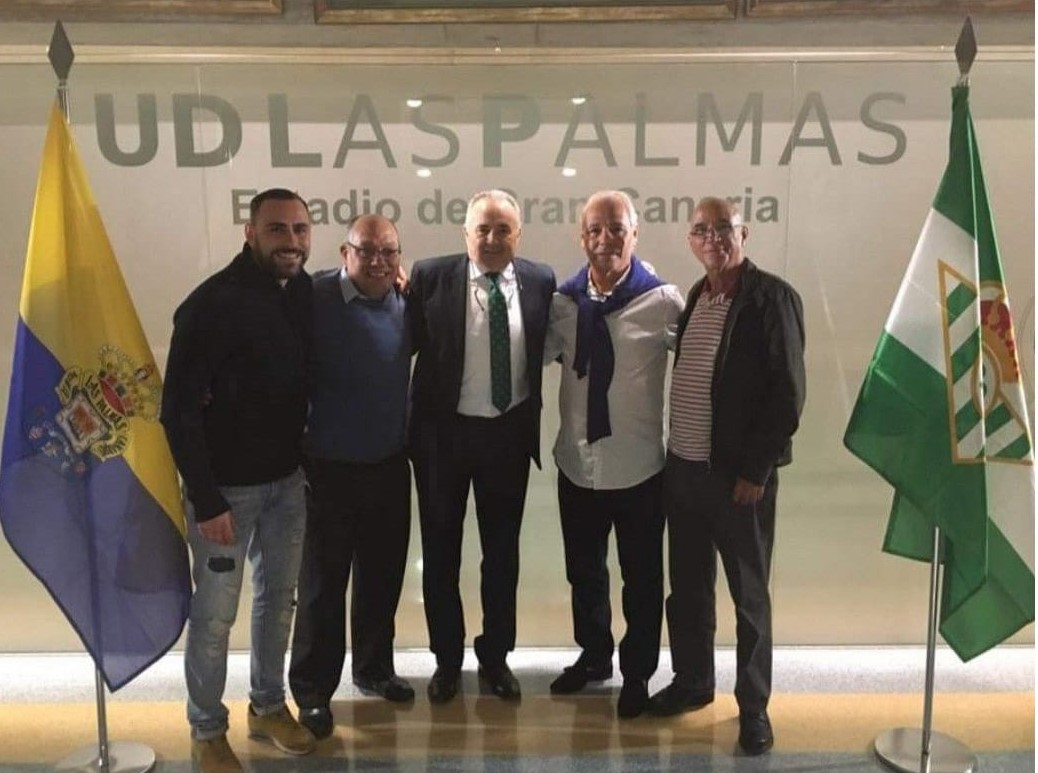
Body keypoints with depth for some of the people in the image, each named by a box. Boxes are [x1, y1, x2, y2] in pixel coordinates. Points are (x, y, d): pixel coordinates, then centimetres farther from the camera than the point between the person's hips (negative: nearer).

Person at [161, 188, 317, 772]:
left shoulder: (305, 291, 0)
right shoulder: (213, 303, -18)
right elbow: (179, 409, -17)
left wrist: (304, 460, 5)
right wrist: (206, 500, -18)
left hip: (288, 479, 6)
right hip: (227, 485, -5)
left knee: (279, 597, 17)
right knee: (215, 612, 7)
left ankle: (269, 706, 37)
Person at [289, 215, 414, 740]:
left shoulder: (406, 303, 1)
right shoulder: (314, 299, -14)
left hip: (391, 466, 5)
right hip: (330, 469, -4)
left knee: (382, 577, 17)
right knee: (323, 585, 7)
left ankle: (374, 668, 37)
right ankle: (312, 691, 23)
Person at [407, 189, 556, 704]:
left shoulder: (540, 281, -2)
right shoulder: (430, 277, -7)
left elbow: (547, 350, 5)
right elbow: (413, 342, -5)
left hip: (509, 434, 2)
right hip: (444, 432, -1)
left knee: (503, 551, 14)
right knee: (441, 552, 12)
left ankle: (495, 656, 34)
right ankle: (447, 659, 31)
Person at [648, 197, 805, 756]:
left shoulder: (772, 297, -10)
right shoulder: (693, 298, 8)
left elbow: (788, 392, -13)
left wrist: (755, 471, -14)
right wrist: (673, 452, 8)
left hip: (739, 473, -6)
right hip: (682, 467, 6)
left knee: (748, 594, 9)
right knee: (687, 587, 17)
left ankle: (753, 705, 25)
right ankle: (692, 683, 35)